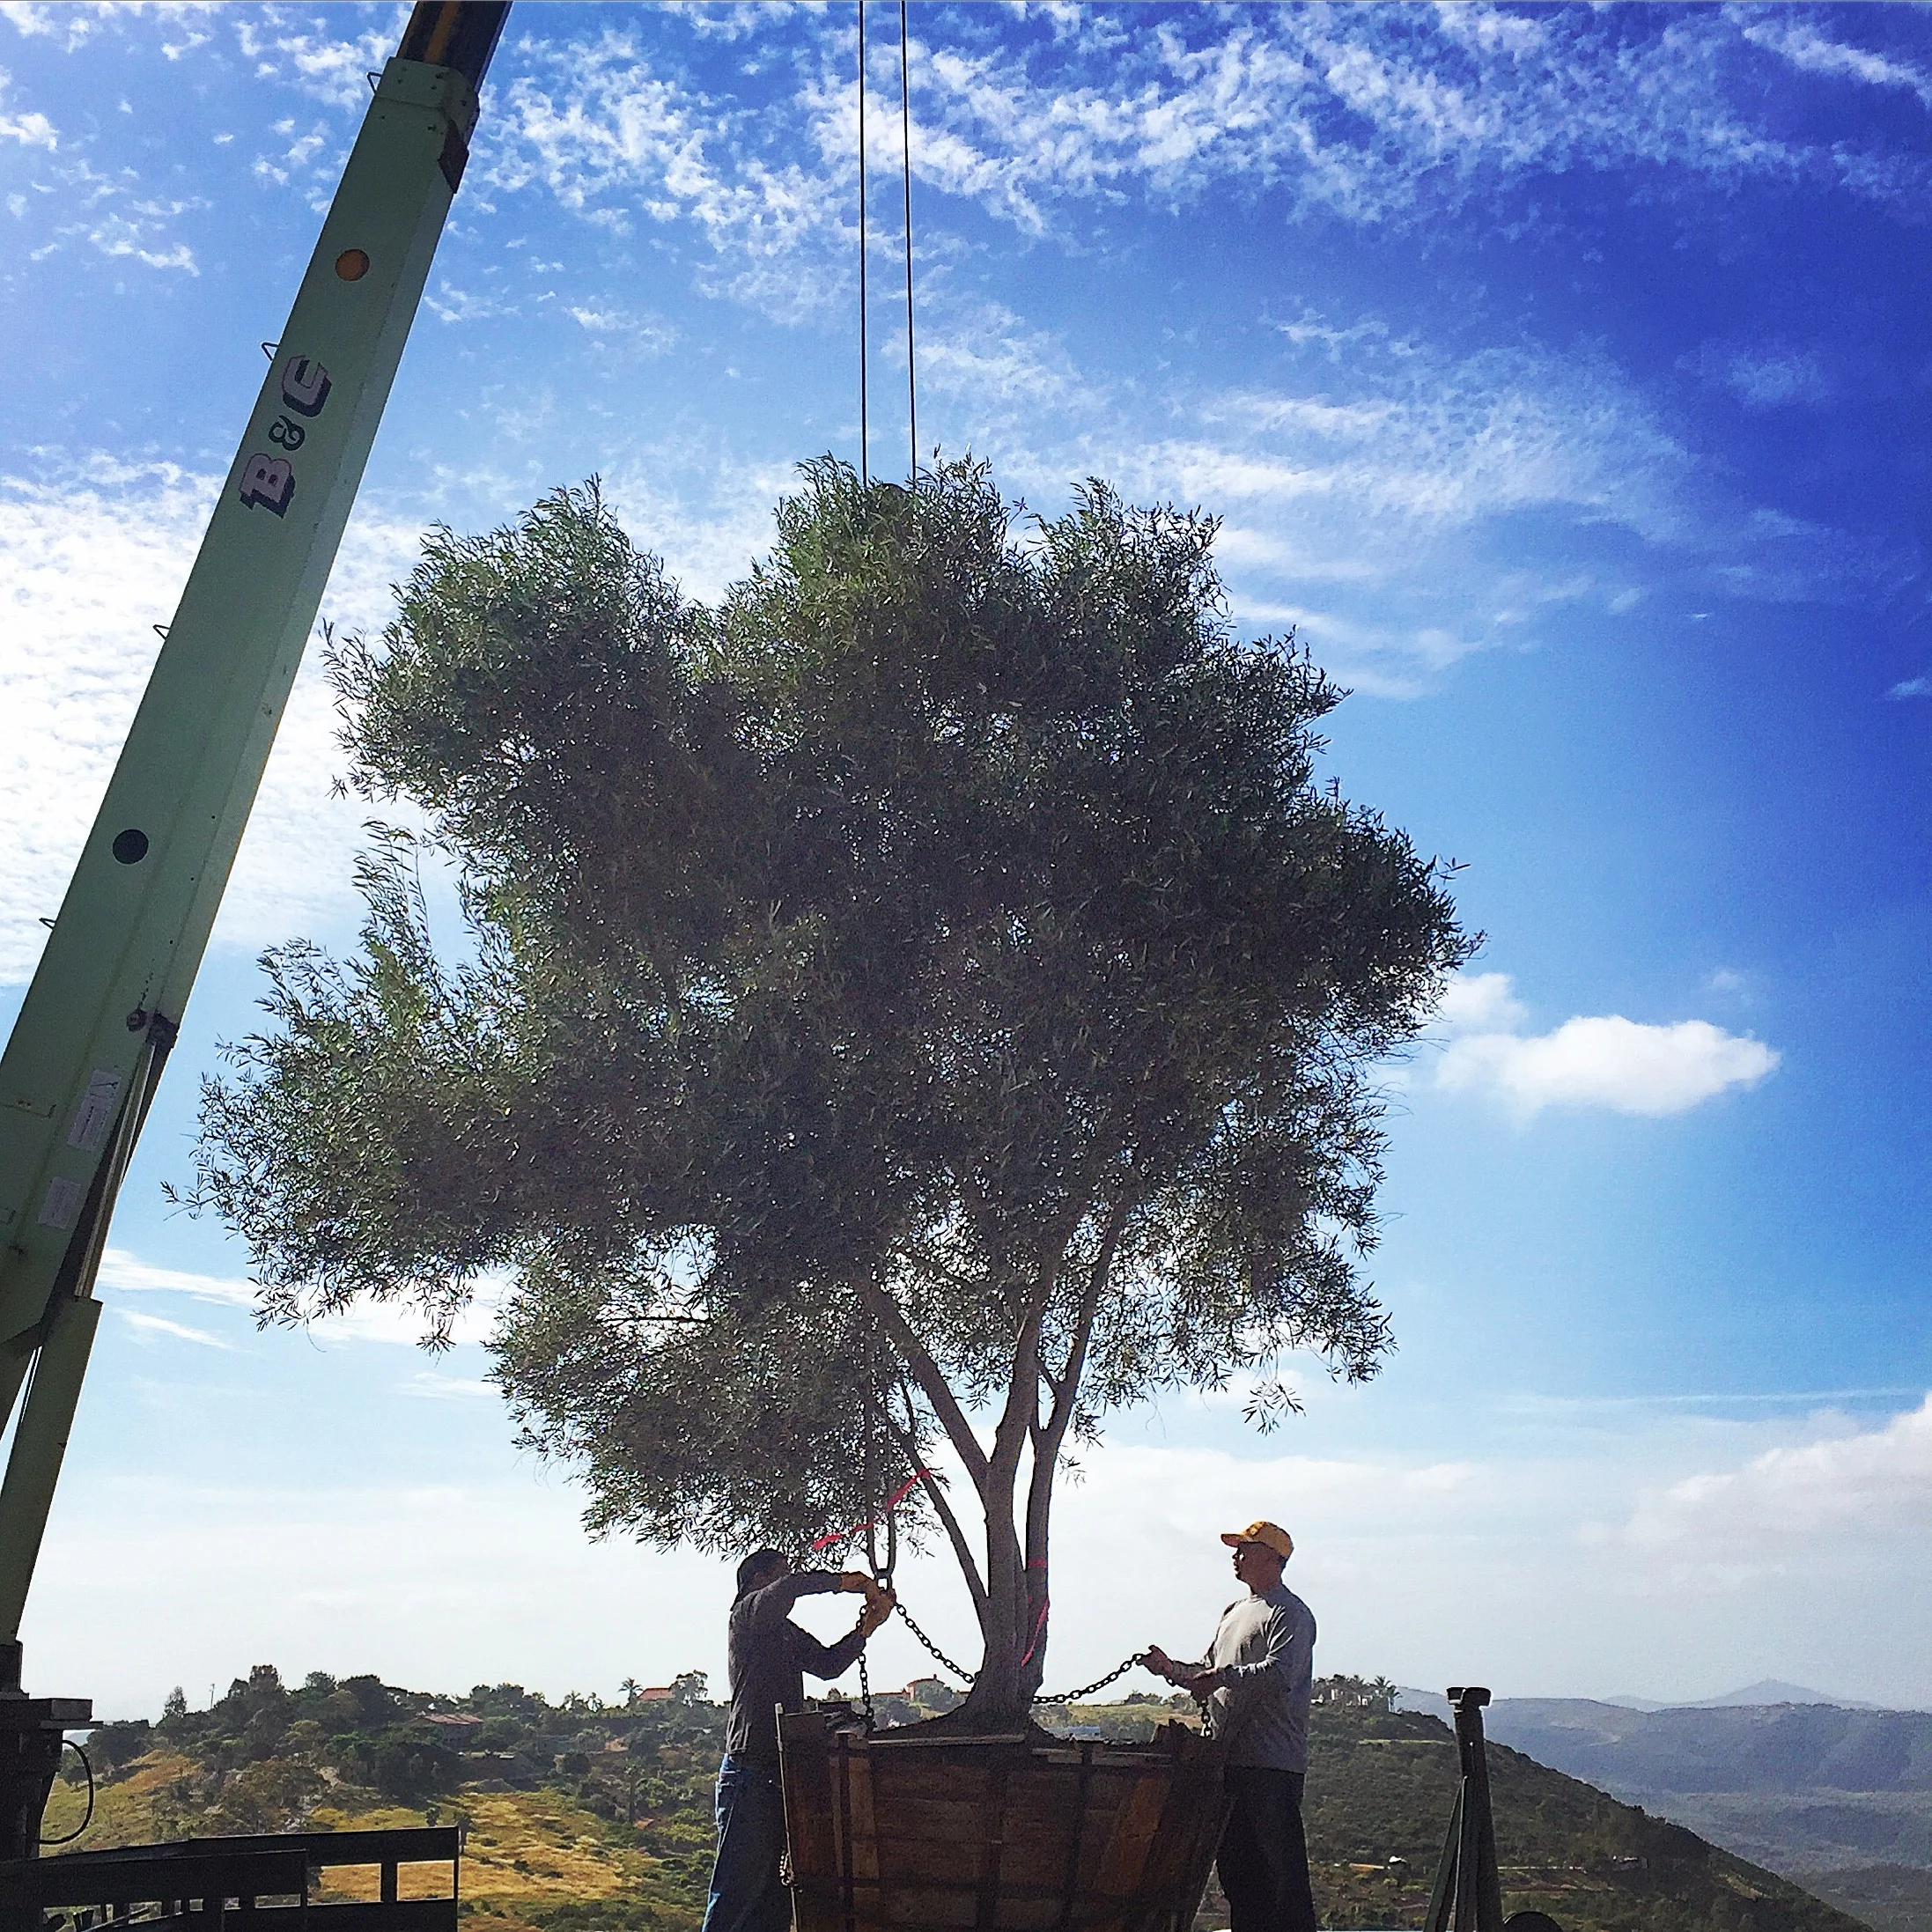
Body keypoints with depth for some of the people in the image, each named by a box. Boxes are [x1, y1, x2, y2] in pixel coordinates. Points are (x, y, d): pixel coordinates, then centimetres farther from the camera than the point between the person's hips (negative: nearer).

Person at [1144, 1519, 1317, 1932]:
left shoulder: (1289, 1613, -6)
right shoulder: (1234, 1611, 22)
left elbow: (1279, 1673, -22)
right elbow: (1209, 1676, 25)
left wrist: (1225, 1677, -25)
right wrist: (1171, 1669, 10)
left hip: (1273, 1762, -9)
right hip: (1231, 1757, 9)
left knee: (1282, 1863, -8)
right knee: (1234, 1861, 12)